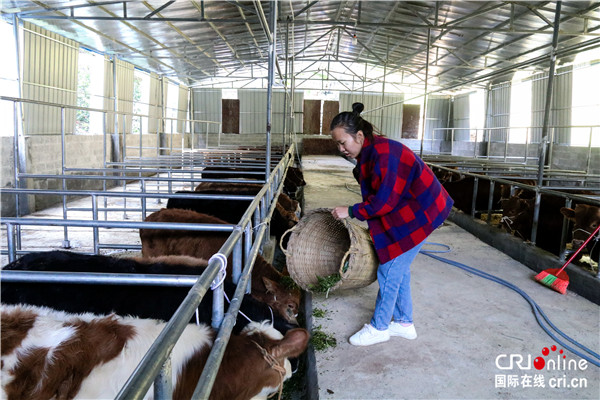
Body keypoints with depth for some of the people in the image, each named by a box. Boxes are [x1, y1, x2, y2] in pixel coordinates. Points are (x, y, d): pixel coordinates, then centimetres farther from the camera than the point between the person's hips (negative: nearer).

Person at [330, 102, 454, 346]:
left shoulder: (383, 154, -27)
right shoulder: (368, 152, 5)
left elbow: (385, 200, -27)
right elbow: (376, 193, 11)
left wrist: (351, 212, -19)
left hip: (418, 214, -10)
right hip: (403, 213, 10)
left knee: (390, 270, -3)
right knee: (399, 269, 15)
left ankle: (379, 328, 13)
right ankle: (404, 323, 30)